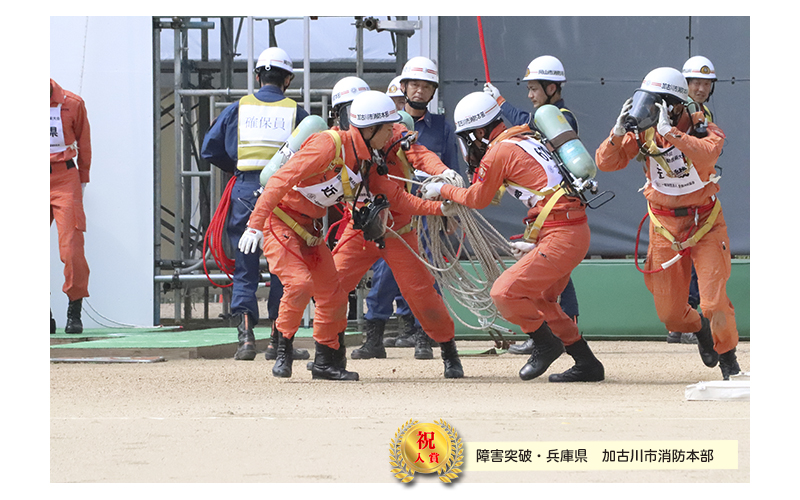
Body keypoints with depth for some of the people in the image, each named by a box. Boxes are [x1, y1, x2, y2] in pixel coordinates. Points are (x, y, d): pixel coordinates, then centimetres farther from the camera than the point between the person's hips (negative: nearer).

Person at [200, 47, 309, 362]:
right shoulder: (295, 112, 4)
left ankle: (246, 336, -9)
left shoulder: (239, 109, 7)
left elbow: (210, 150, 8)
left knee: (245, 269, 5)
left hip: (245, 191, 1)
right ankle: (278, 341, 9)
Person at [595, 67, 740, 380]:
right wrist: (619, 131, -26)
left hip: (704, 222, -3)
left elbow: (707, 154, -39)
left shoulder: (703, 128, -16)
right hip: (664, 225, 3)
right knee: (669, 313, 5)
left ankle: (729, 362, 10)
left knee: (714, 303, -13)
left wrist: (670, 132, -44)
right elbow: (605, 163, -10)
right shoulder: (642, 133, -6)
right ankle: (699, 328, 40)